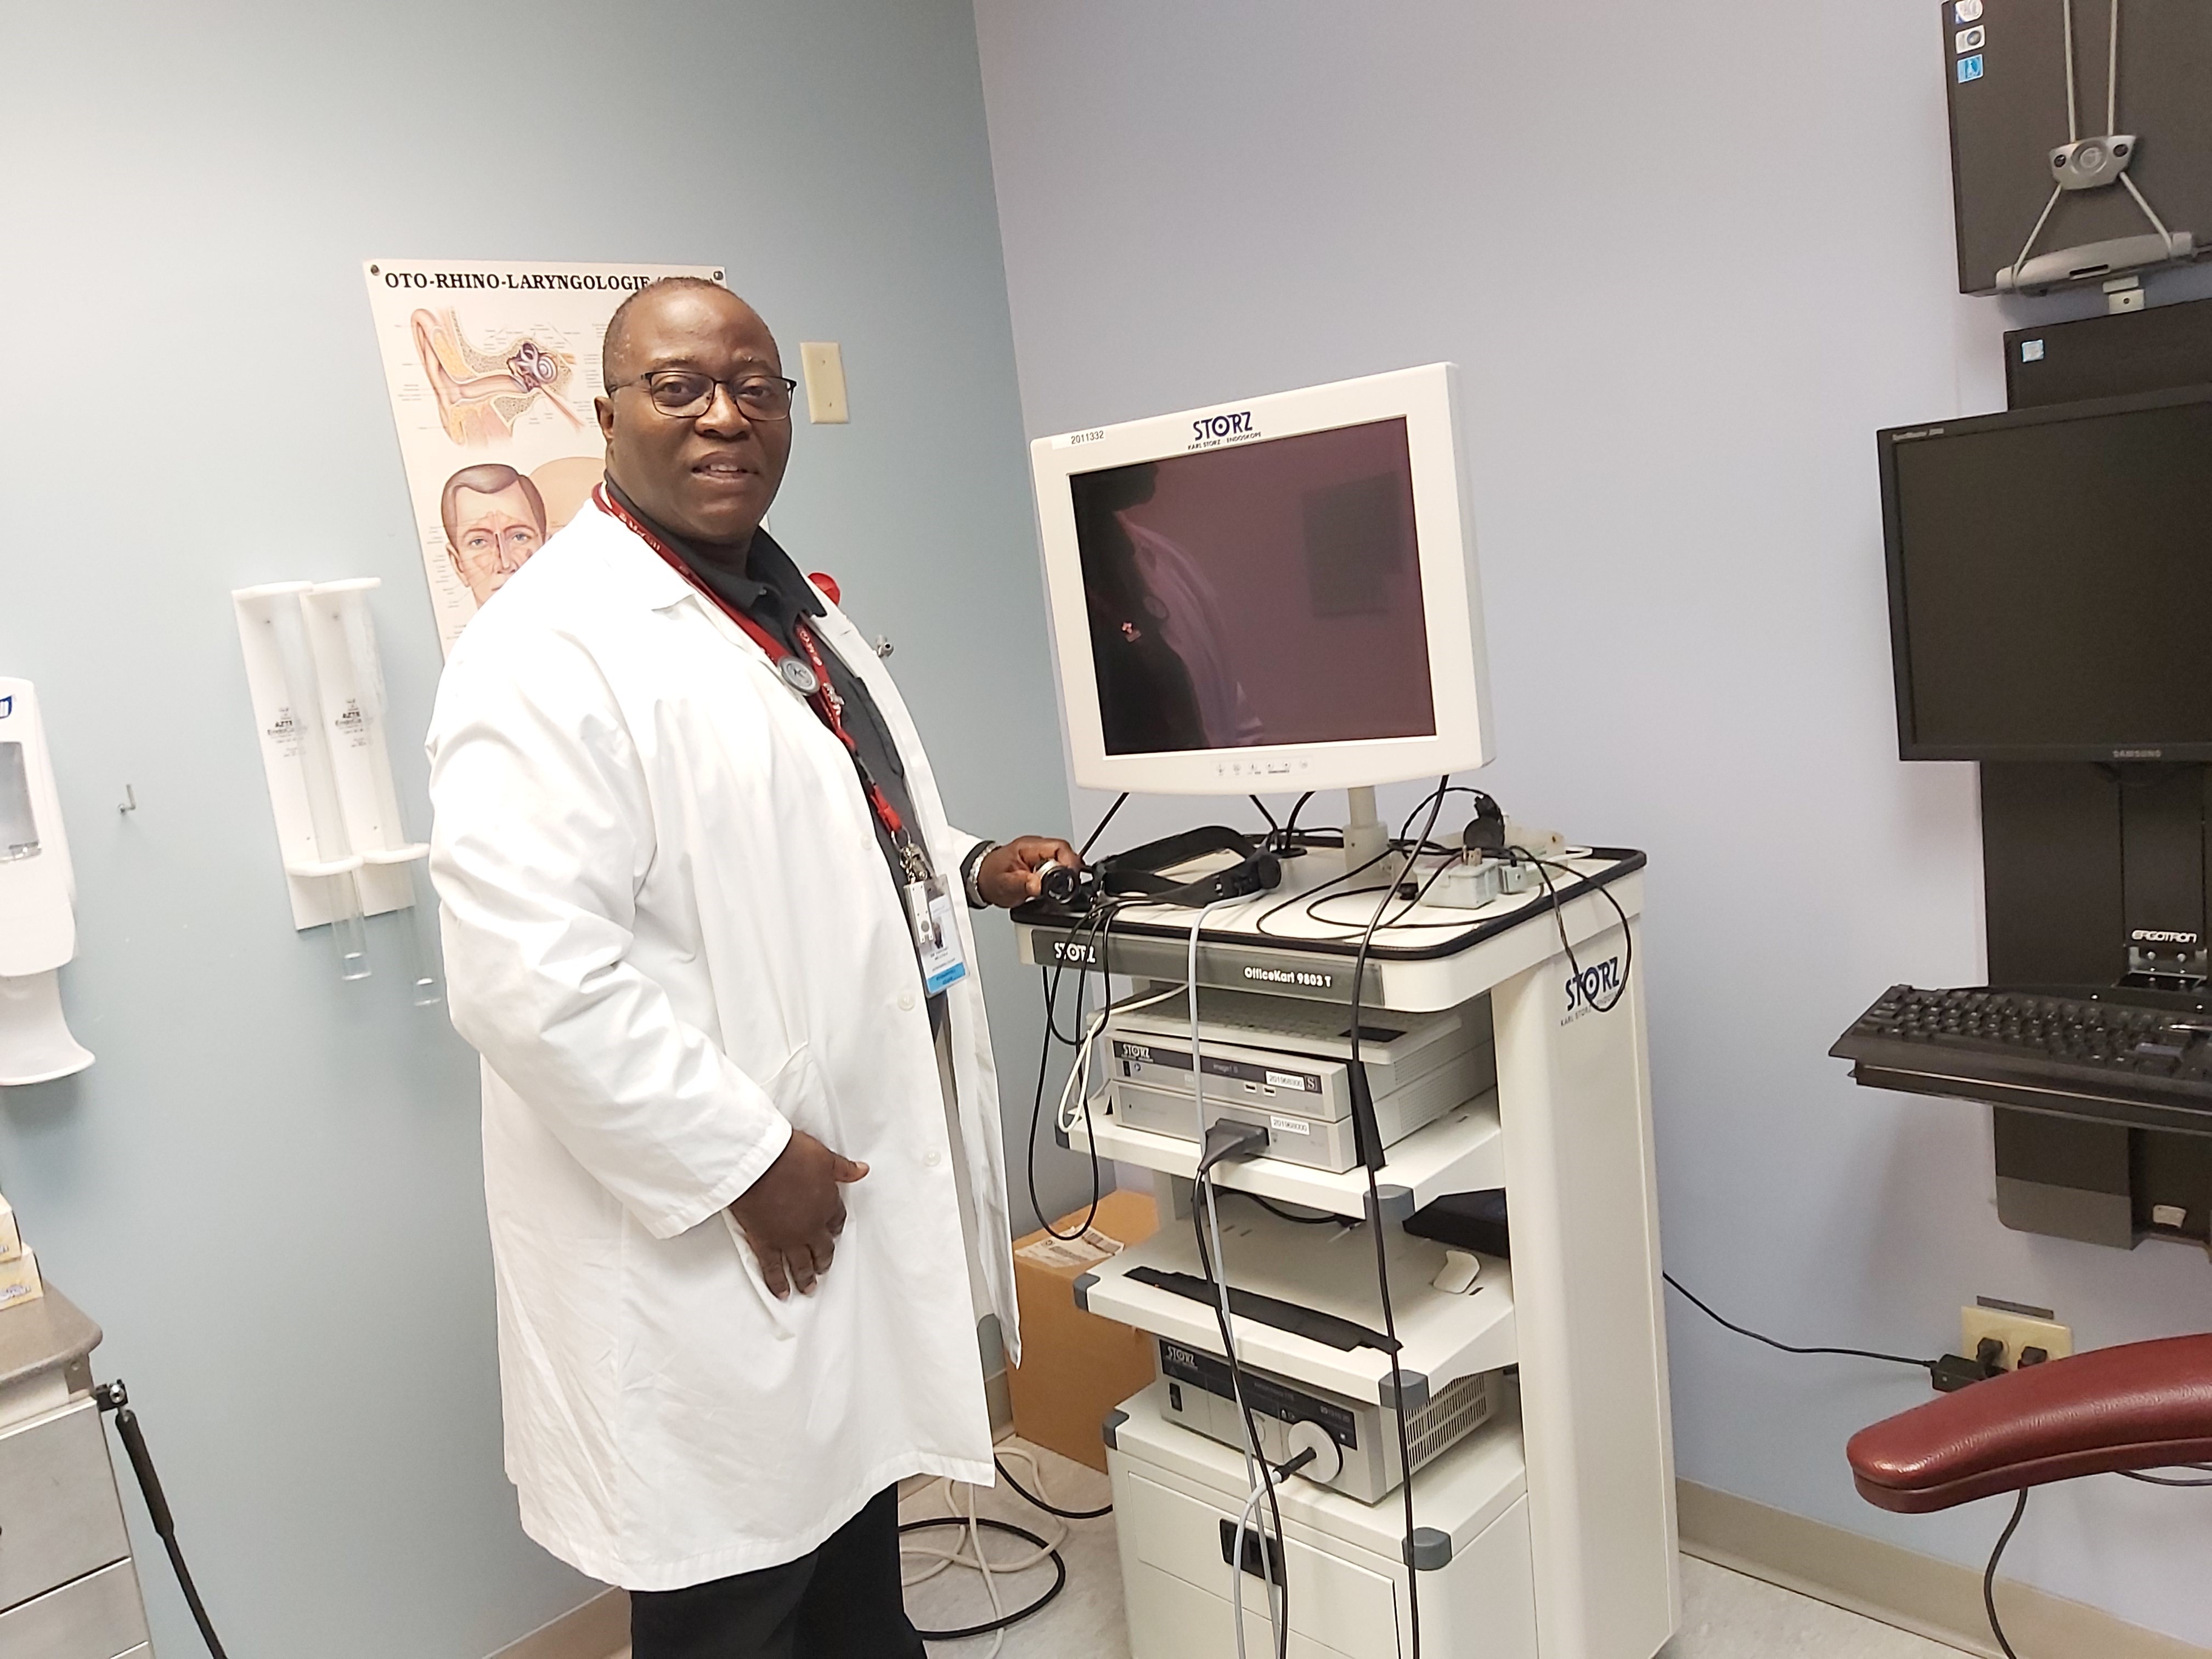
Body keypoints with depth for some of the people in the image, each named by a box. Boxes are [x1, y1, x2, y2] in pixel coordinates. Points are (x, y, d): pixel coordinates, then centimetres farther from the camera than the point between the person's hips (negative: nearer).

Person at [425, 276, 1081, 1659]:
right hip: (708, 1229, -8)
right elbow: (531, 974, -26)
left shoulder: (792, 608, 11)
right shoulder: (554, 648, -19)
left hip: (858, 1190, 9)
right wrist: (743, 1161, -23)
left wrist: (966, 869, 10)